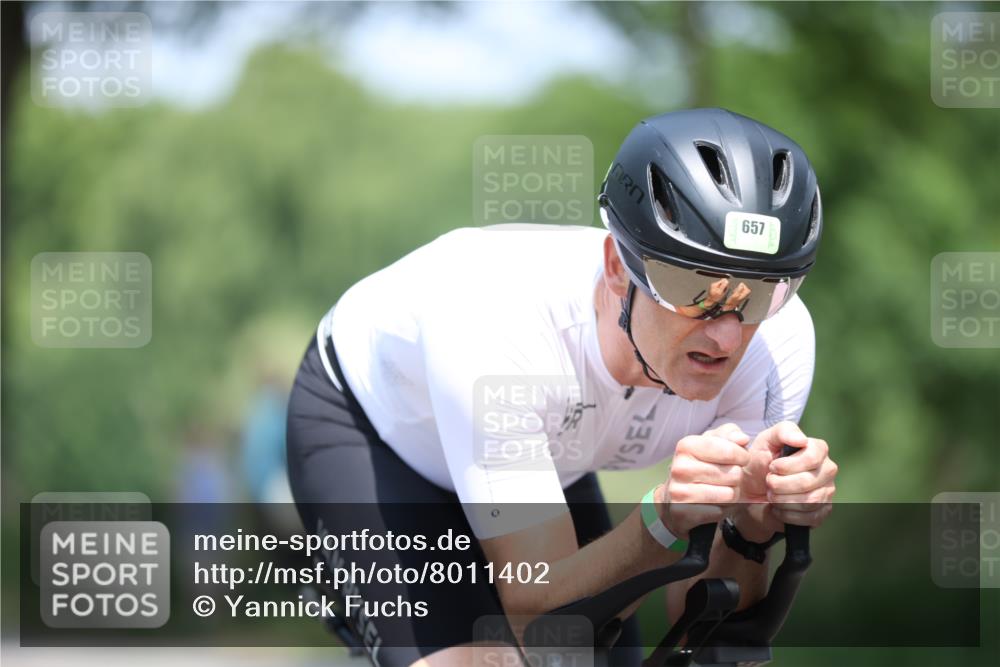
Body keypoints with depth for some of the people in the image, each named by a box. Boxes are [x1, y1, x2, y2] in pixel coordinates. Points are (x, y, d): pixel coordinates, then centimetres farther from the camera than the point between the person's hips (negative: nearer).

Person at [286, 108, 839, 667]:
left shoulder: (777, 340, -31)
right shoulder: (492, 325, -43)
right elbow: (538, 606, -42)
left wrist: (756, 525, -47)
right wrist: (667, 519, -58)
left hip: (539, 447, 5)